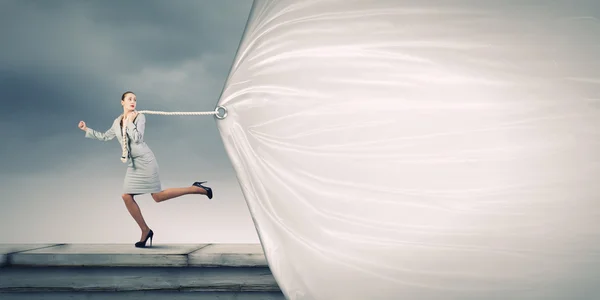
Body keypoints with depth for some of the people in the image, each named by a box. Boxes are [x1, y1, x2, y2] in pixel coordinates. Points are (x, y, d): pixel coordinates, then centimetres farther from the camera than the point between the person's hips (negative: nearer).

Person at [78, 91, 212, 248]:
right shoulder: (117, 121, 13)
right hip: (132, 164, 7)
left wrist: (130, 122, -12)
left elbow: (137, 138, -17)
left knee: (157, 196, -11)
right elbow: (105, 137, 25)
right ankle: (145, 230, 7)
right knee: (126, 196, -3)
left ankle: (196, 188, 2)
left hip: (144, 160, -6)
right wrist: (86, 129, 23)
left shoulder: (139, 117, -5)